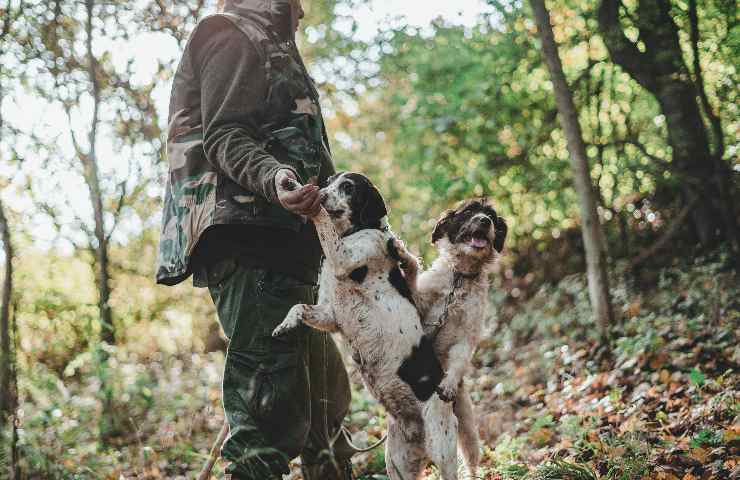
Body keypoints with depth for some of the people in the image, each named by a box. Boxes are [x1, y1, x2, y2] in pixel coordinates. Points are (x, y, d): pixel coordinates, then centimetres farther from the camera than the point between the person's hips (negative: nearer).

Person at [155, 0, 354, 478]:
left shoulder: (267, 46, 32)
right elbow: (223, 135, -12)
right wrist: (274, 179, -31)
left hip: (280, 242, 11)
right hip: (250, 238, -11)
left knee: (325, 388, 15)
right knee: (272, 401, -17)